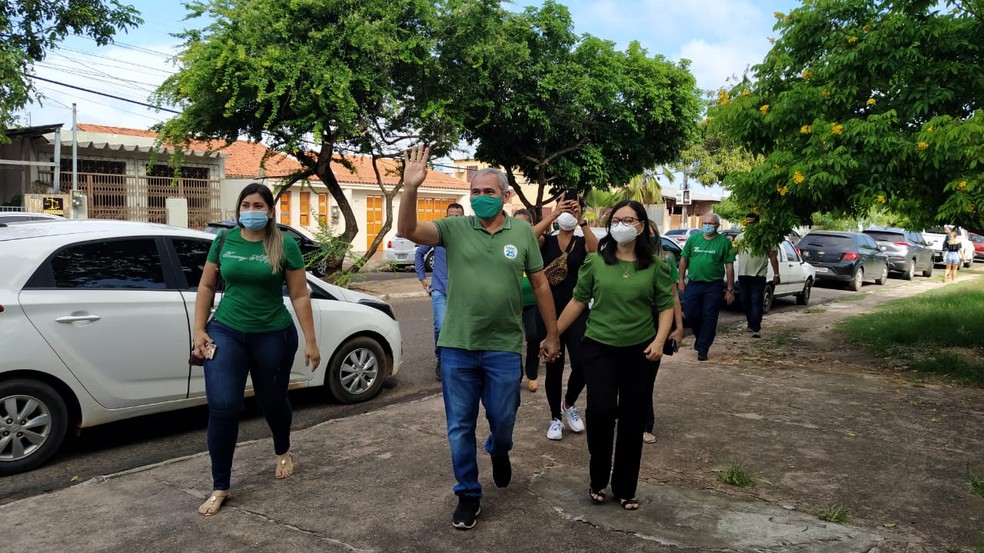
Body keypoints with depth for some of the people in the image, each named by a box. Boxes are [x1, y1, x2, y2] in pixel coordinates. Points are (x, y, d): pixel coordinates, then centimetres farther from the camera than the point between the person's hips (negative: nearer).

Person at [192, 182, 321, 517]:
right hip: (226, 332, 2)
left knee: (272, 401, 15)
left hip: (273, 336, -1)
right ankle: (220, 488, 7)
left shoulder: (284, 246, -6)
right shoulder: (224, 241, 2)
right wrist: (199, 329, 2)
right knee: (222, 408, -8)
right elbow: (206, 287, 10)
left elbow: (300, 296, -5)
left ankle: (283, 452, 47)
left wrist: (311, 341, -6)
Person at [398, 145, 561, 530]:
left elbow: (540, 285, 6)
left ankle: (498, 452, 49)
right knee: (460, 426, 9)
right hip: (456, 347, 0)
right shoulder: (454, 229, -1)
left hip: (504, 348, 0)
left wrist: (552, 334, 7)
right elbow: (408, 230, -16)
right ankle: (468, 495, 27)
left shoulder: (523, 233, 1)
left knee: (502, 419, 14)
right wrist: (411, 187, -31)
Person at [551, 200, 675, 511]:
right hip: (599, 348, -1)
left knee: (633, 420, 7)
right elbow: (578, 301, 5)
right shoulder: (595, 262, 1)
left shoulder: (656, 266, 0)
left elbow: (666, 306, 2)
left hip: (640, 351, 1)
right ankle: (598, 479, 12)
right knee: (601, 411, -14)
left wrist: (659, 340, -14)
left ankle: (625, 489, 24)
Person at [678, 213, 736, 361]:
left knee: (709, 318, 1)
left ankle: (702, 349, 11)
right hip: (693, 284, 2)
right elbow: (684, 259, 10)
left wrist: (730, 289, -3)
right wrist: (681, 280, 4)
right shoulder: (693, 238, 6)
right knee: (690, 313, 3)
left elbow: (729, 266, -1)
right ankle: (700, 336, 31)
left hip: (713, 286, -2)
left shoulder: (724, 242, -1)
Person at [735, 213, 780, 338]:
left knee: (756, 302, -8)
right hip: (743, 275, 5)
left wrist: (776, 274, -3)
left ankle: (756, 328, -9)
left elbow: (773, 257, 1)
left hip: (758, 275, -5)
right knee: (745, 301, 12)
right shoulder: (740, 237, 10)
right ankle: (751, 323, 29)